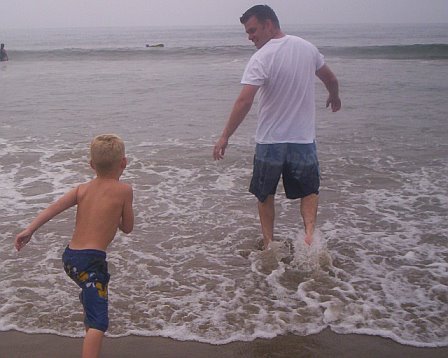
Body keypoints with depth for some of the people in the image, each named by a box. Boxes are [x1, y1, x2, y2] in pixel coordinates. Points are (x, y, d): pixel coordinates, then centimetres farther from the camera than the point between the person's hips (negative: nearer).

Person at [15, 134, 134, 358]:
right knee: (99, 322, -13)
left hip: (70, 256, 8)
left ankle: (89, 326, 64)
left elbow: (54, 207, -5)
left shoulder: (82, 189, 9)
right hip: (90, 260, -8)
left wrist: (29, 230, -10)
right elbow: (127, 228, 4)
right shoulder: (124, 190, -3)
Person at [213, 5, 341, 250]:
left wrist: (225, 137, -22)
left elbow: (244, 101, -25)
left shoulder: (261, 59, -16)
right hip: (303, 138, 4)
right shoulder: (307, 48, 2)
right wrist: (335, 97, 38)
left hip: (270, 140, -3)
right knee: (309, 190, 18)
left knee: (265, 194, 17)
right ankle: (310, 231, -4)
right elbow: (331, 79, 17)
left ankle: (268, 242, 18)